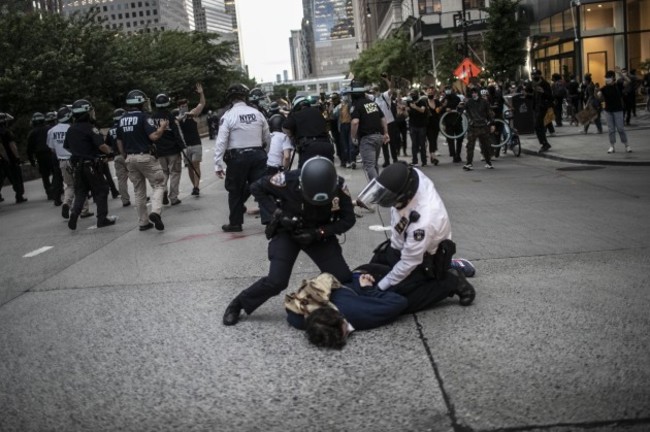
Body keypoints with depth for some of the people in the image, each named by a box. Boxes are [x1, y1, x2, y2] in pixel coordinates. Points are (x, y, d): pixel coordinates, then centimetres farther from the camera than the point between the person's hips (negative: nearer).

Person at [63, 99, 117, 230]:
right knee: (101, 190, 5)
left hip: (77, 165, 6)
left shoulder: (71, 129, 7)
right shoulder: (90, 128, -15)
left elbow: (67, 147, 16)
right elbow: (101, 146, -22)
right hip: (91, 165, -6)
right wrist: (109, 151, -3)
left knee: (80, 192, 15)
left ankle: (74, 212, -4)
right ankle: (102, 218, 8)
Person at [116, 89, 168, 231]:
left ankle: (143, 222, 15)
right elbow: (154, 136, -19)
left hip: (130, 158, 6)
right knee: (158, 184, 4)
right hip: (145, 157, -6)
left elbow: (119, 142, 14)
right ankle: (155, 211, -18)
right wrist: (162, 127, -2)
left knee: (138, 191, 12)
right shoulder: (143, 117, -10)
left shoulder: (122, 119, 11)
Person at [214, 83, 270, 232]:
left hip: (237, 157, -2)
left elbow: (221, 142, -11)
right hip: (258, 154, 3)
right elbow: (267, 138, 8)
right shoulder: (257, 113, 4)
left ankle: (235, 223, 19)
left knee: (236, 191, 11)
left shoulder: (228, 116, -7)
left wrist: (218, 165, -8)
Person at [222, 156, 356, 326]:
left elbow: (348, 219, -14)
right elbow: (257, 188, -13)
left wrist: (318, 233, -25)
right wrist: (277, 213, -23)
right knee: (276, 281, -16)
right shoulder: (289, 180, -30)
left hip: (319, 234, 3)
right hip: (286, 231, -3)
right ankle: (237, 305, 7)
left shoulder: (339, 186, -24)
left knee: (343, 278, -7)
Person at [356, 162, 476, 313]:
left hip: (426, 257, -8)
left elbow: (408, 263, -28)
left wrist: (380, 287, -15)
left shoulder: (423, 221, -42)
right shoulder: (411, 176, -25)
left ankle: (451, 282, 0)